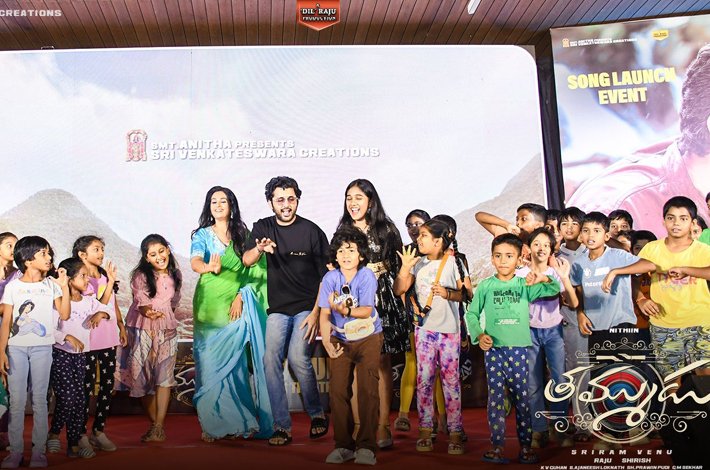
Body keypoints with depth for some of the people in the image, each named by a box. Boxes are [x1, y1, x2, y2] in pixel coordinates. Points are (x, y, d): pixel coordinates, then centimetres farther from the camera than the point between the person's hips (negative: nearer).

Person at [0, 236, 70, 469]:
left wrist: (65, 286, -6)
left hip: (42, 347, 1)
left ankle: (39, 451, 8)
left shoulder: (51, 285, 7)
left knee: (39, 400, 2)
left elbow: (65, 315, -1)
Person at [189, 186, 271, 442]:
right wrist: (209, 267, -40)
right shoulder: (203, 235, 2)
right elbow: (195, 261, -17)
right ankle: (212, 424, 6)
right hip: (209, 307, -1)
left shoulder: (243, 235, 8)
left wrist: (241, 296, -8)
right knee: (211, 363, -2)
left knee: (237, 362, 3)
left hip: (237, 306, 1)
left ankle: (241, 420, 12)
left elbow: (254, 271, 6)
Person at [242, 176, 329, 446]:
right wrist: (259, 249, -28)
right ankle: (282, 427, 0)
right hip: (278, 309, 4)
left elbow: (326, 277, -3)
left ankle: (317, 414, 5)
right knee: (271, 361, -10)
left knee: (298, 358, -18)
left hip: (307, 307, -4)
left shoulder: (312, 231, -4)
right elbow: (246, 261, -5)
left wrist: (316, 313, -11)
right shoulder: (263, 228, 8)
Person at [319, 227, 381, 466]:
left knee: (368, 388, -11)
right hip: (340, 340, 3)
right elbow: (325, 314, -16)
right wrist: (326, 341, -32)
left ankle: (366, 446, -3)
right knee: (338, 390, -2)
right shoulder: (330, 278, -10)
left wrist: (345, 309, -44)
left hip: (368, 338, -2)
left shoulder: (367, 276, -16)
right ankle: (344, 445, 11)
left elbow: (366, 311, -24)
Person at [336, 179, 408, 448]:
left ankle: (383, 426, 7)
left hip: (383, 302, -1)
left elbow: (399, 265, 9)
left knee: (383, 363, 1)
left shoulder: (386, 229, 5)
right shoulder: (342, 231, 10)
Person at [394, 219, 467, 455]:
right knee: (424, 379, 4)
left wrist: (448, 293, -18)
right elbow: (399, 290, 0)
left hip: (449, 329, -3)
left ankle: (454, 432, 8)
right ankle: (425, 430, 13)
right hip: (424, 328, 3)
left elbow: (464, 294, 0)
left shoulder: (453, 262, -2)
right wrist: (405, 267, -11)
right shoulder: (417, 263, 6)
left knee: (451, 379, 1)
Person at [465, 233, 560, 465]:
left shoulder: (525, 285, 5)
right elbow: (471, 314, 7)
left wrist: (544, 278, -23)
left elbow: (554, 290, -3)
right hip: (494, 349, 0)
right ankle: (497, 447, 5)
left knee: (522, 398, 5)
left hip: (519, 349, 1)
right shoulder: (485, 286, 4)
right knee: (495, 398, 0)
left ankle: (526, 446, 13)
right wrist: (479, 335, -8)